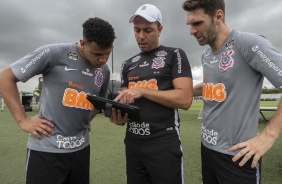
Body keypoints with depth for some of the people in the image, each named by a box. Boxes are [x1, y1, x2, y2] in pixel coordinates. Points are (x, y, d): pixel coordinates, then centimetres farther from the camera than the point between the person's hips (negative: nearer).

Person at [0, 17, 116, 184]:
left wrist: (86, 120, 5)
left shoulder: (105, 72, 3)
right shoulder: (55, 53, -13)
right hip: (47, 148, -4)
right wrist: (22, 120, -11)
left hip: (80, 148, 5)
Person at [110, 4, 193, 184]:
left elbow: (185, 99, -15)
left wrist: (142, 90, -17)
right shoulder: (128, 64, 12)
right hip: (132, 142, 6)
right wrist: (119, 114, -7)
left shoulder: (175, 55, -4)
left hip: (164, 143, -5)